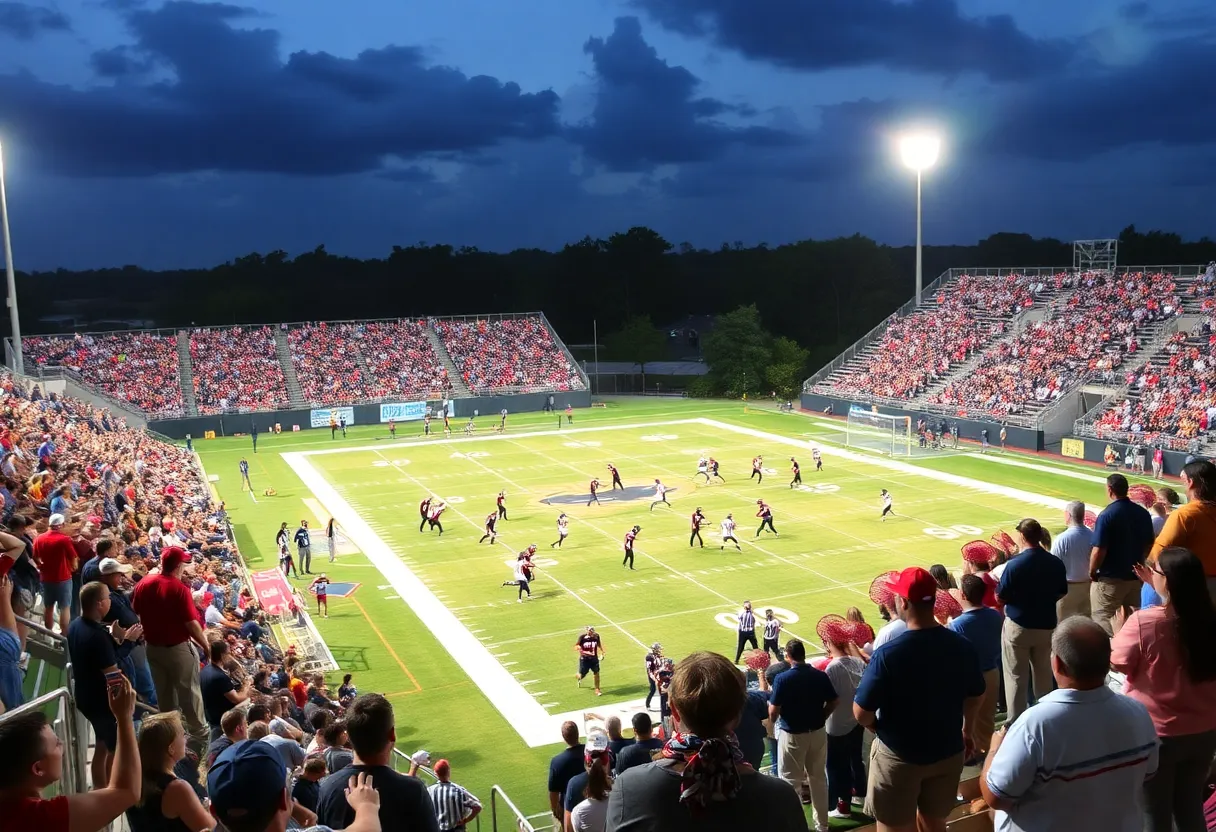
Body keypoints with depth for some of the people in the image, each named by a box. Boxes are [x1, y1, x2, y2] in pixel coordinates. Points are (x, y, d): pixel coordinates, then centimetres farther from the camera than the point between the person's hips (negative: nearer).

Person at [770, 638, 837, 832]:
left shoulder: (783, 678, -18)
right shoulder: (821, 676, -6)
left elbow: (774, 711, -15)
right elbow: (834, 702, 2)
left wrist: (773, 721, 8)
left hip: (792, 735, -4)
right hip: (818, 733, 4)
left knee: (789, 781, 9)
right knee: (819, 778, 17)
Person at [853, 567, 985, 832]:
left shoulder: (889, 653, -26)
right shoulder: (962, 646, -11)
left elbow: (862, 714, -21)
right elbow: (975, 698, 6)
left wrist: (877, 727, 2)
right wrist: (967, 731, 25)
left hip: (899, 757, -4)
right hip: (949, 753, 5)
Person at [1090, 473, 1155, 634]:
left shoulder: (1107, 515, -18)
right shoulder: (1143, 513, 1)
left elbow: (1099, 550, -19)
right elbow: (1149, 545, 10)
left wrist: (1092, 572, -4)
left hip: (1110, 579, -6)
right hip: (1135, 577, 6)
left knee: (1103, 622, 4)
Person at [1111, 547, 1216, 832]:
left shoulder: (1143, 622, -26)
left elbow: (1117, 663, -10)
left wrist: (1120, 630, 6)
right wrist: (1159, 590, 13)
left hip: (1156, 733, -4)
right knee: (1190, 808, 23)